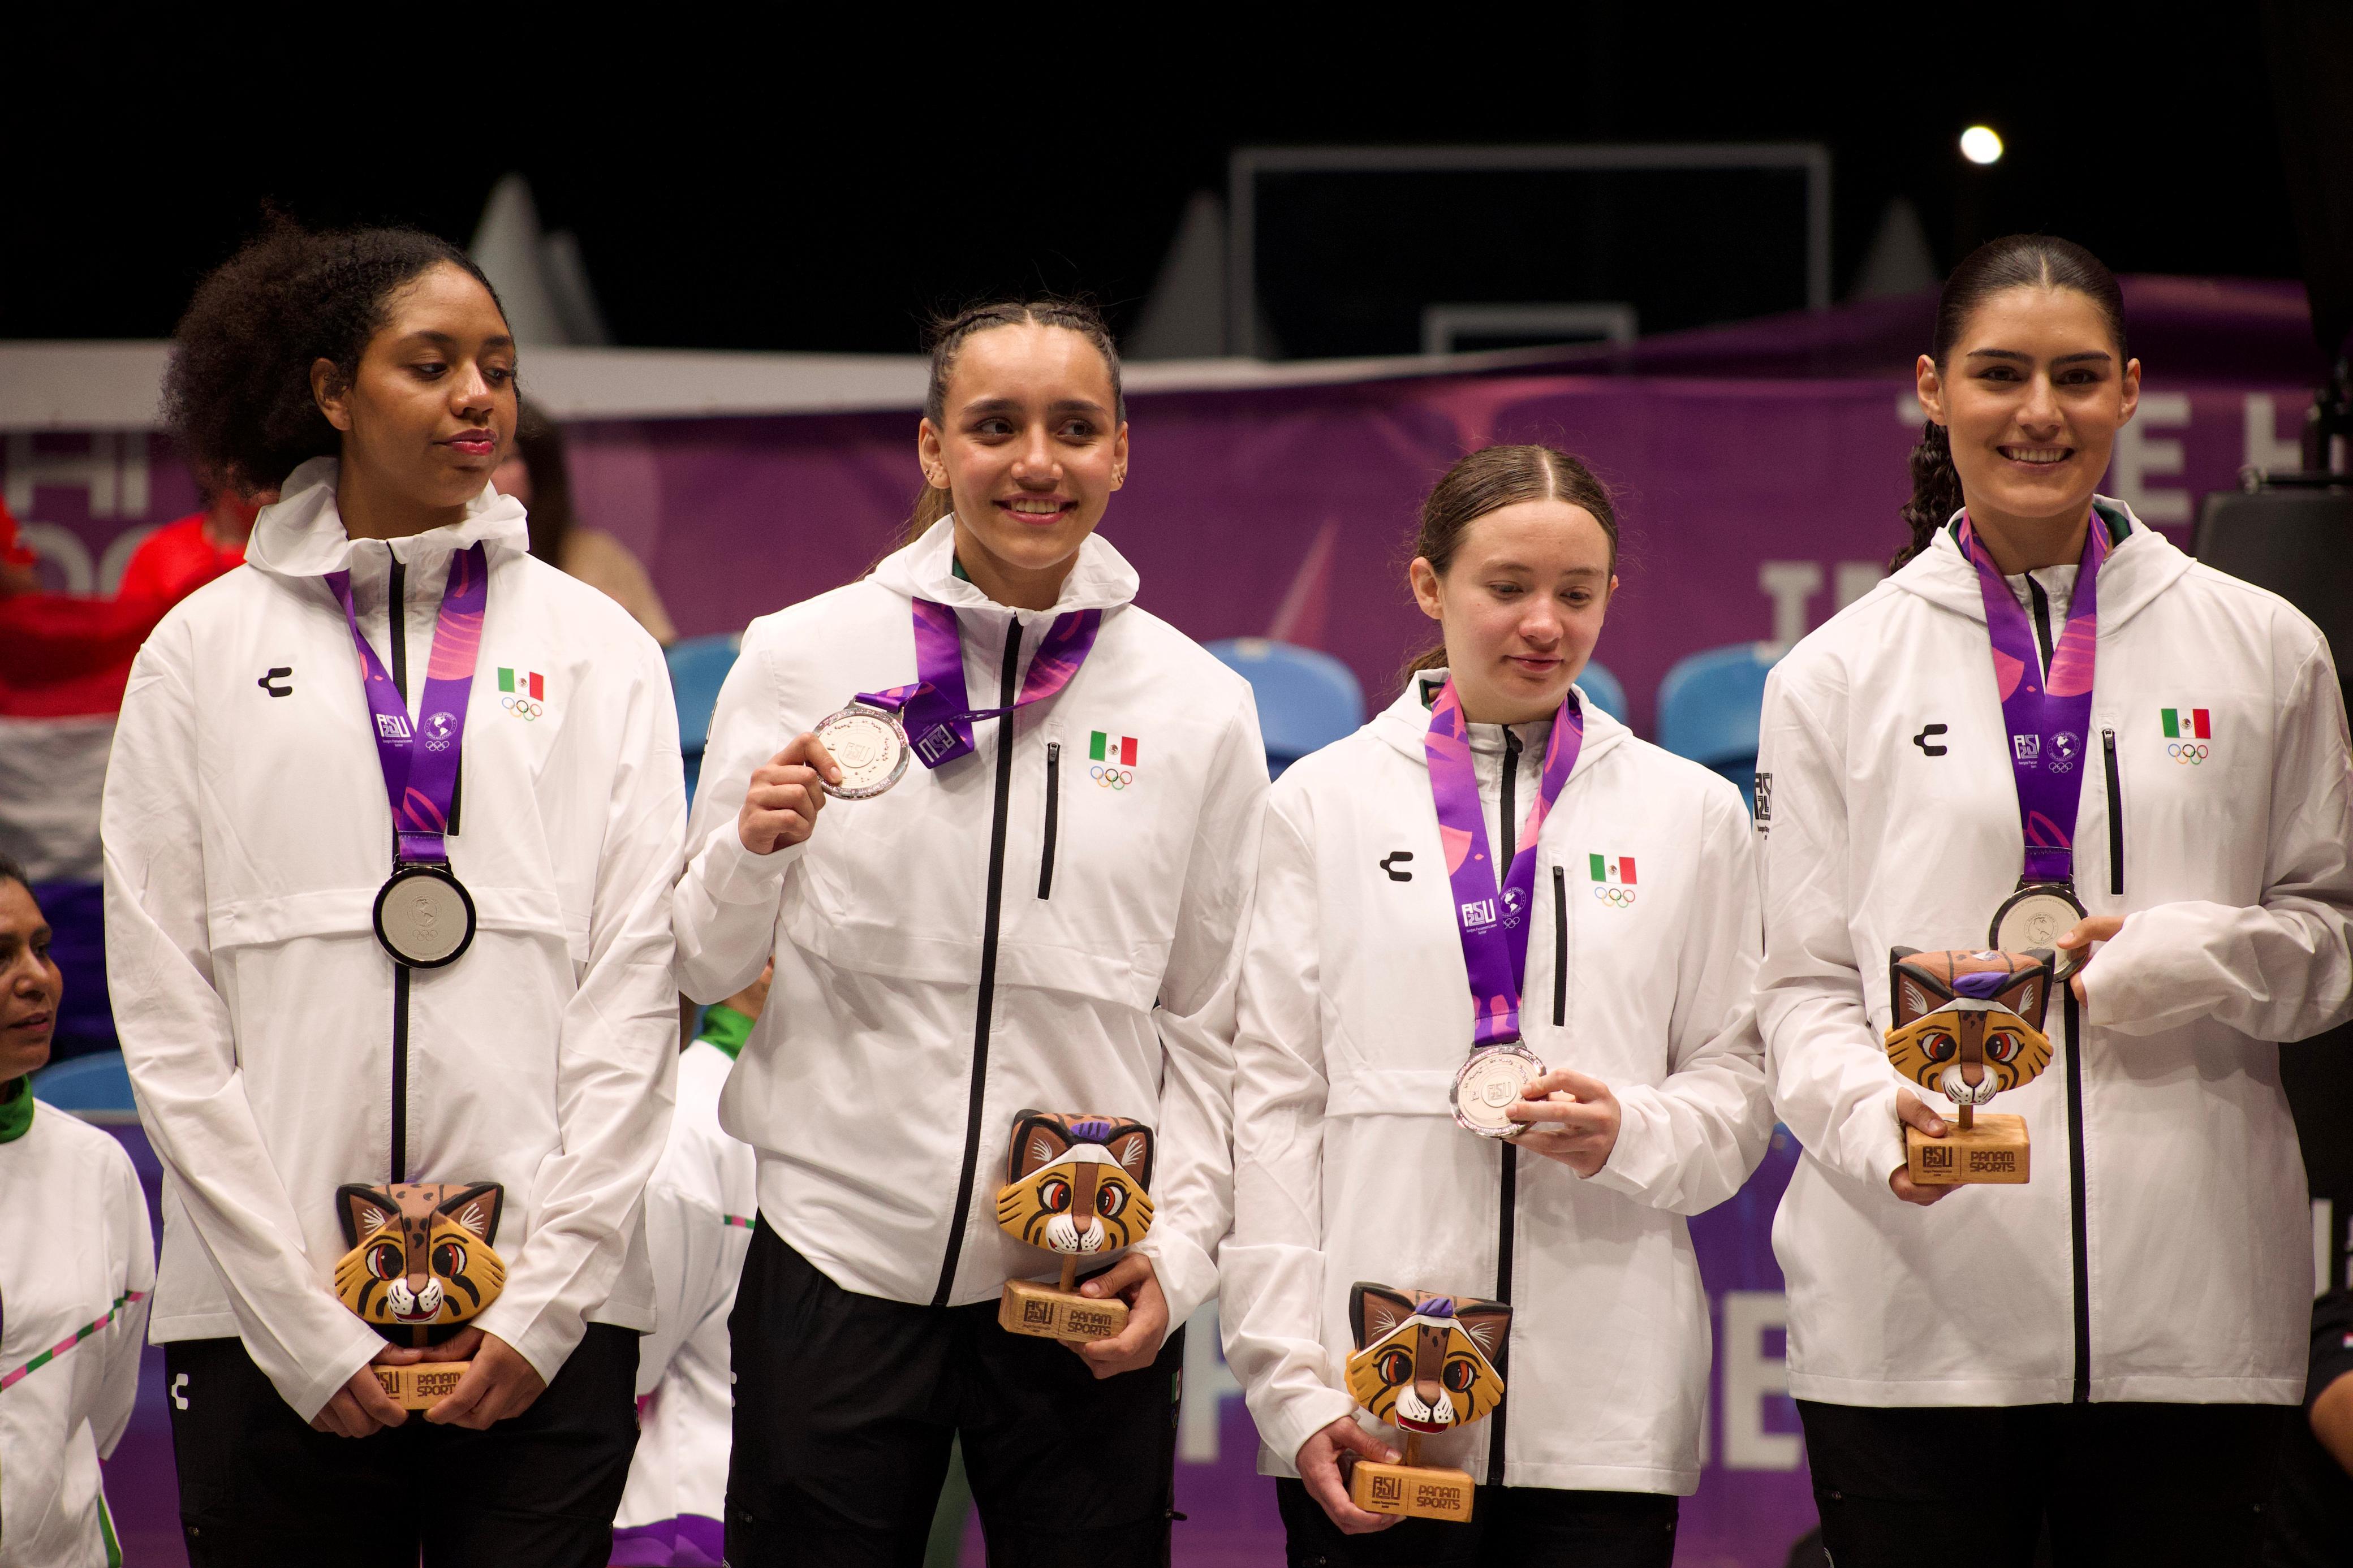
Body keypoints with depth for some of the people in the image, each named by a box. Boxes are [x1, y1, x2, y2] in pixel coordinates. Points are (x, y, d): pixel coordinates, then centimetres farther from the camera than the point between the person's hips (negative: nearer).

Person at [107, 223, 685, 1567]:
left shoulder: (599, 648, 10)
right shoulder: (206, 648, 7)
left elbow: (635, 987, 4)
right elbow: (164, 1008, 2)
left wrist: (550, 1298, -6)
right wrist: (302, 1327, -6)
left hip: (545, 1322, 1)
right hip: (267, 1317, 0)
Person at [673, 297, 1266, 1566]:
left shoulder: (1199, 707, 5)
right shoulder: (800, 660, 1)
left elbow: (1211, 1032, 8)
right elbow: (700, 972, 6)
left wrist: (1179, 1253, -3)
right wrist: (753, 853, -14)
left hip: (1090, 1292, 1)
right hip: (836, 1268, -1)